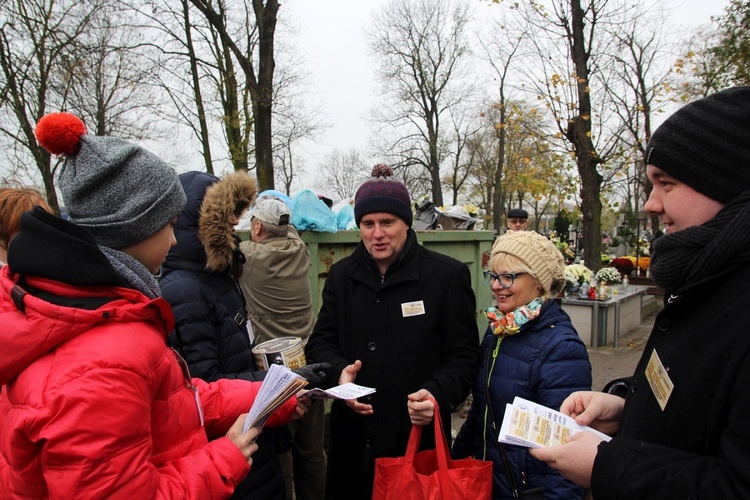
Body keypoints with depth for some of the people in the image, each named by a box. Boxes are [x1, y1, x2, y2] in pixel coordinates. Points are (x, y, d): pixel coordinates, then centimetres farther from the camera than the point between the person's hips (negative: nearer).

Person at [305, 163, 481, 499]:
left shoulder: (448, 276, -6)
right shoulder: (341, 275, 6)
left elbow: (463, 355, -4)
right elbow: (320, 342, 9)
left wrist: (438, 394, -22)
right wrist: (339, 372, -13)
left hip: (419, 438, -3)